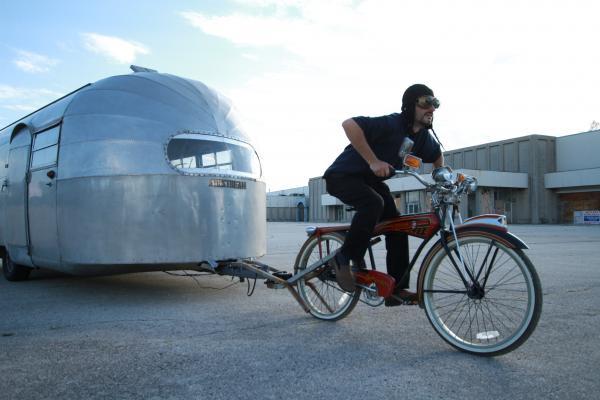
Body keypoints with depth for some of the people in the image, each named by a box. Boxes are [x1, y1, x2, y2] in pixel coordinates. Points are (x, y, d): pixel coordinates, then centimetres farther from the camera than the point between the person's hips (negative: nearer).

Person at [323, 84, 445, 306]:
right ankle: (345, 258, -18)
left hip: (371, 180, 8)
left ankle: (397, 290, 5)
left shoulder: (423, 137, 0)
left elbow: (437, 156, 22)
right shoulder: (391, 124, -26)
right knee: (374, 203, -37)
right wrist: (373, 161, -36)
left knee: (397, 228, -3)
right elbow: (349, 125, -37)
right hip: (343, 175, -8)